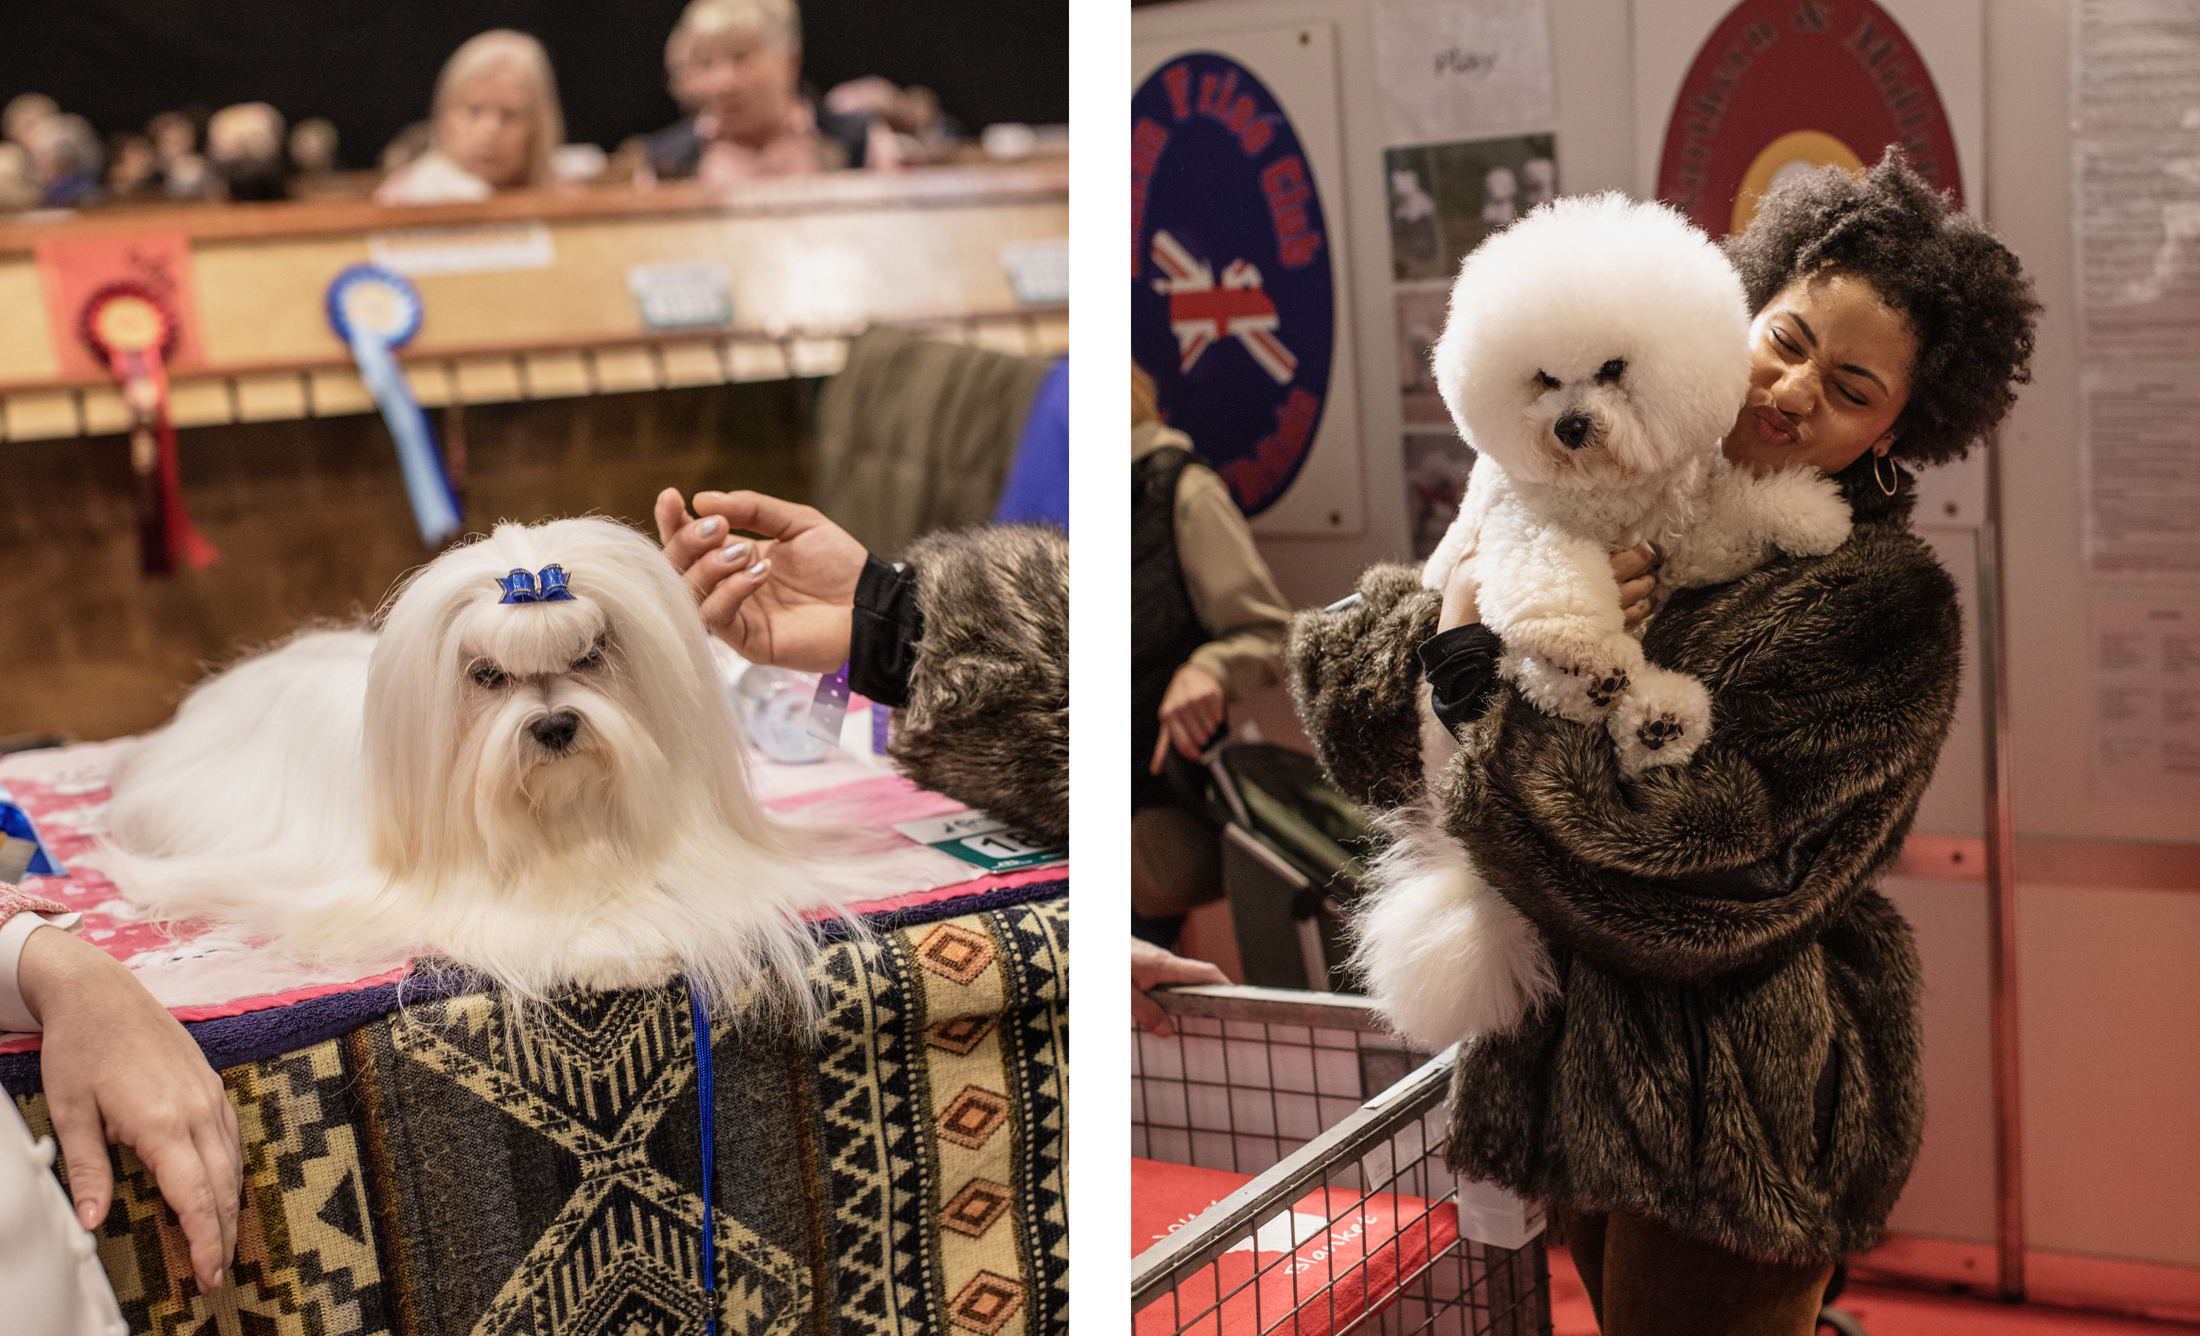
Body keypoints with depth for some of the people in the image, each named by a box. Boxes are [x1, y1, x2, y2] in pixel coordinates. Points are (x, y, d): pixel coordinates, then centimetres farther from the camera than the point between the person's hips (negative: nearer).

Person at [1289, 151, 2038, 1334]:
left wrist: (1479, 671, -19)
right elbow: (1340, 666, 0)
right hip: (1573, 1059, 6)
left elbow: (1699, 865, -24)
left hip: (1728, 1104, -6)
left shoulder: (1881, 603, -14)